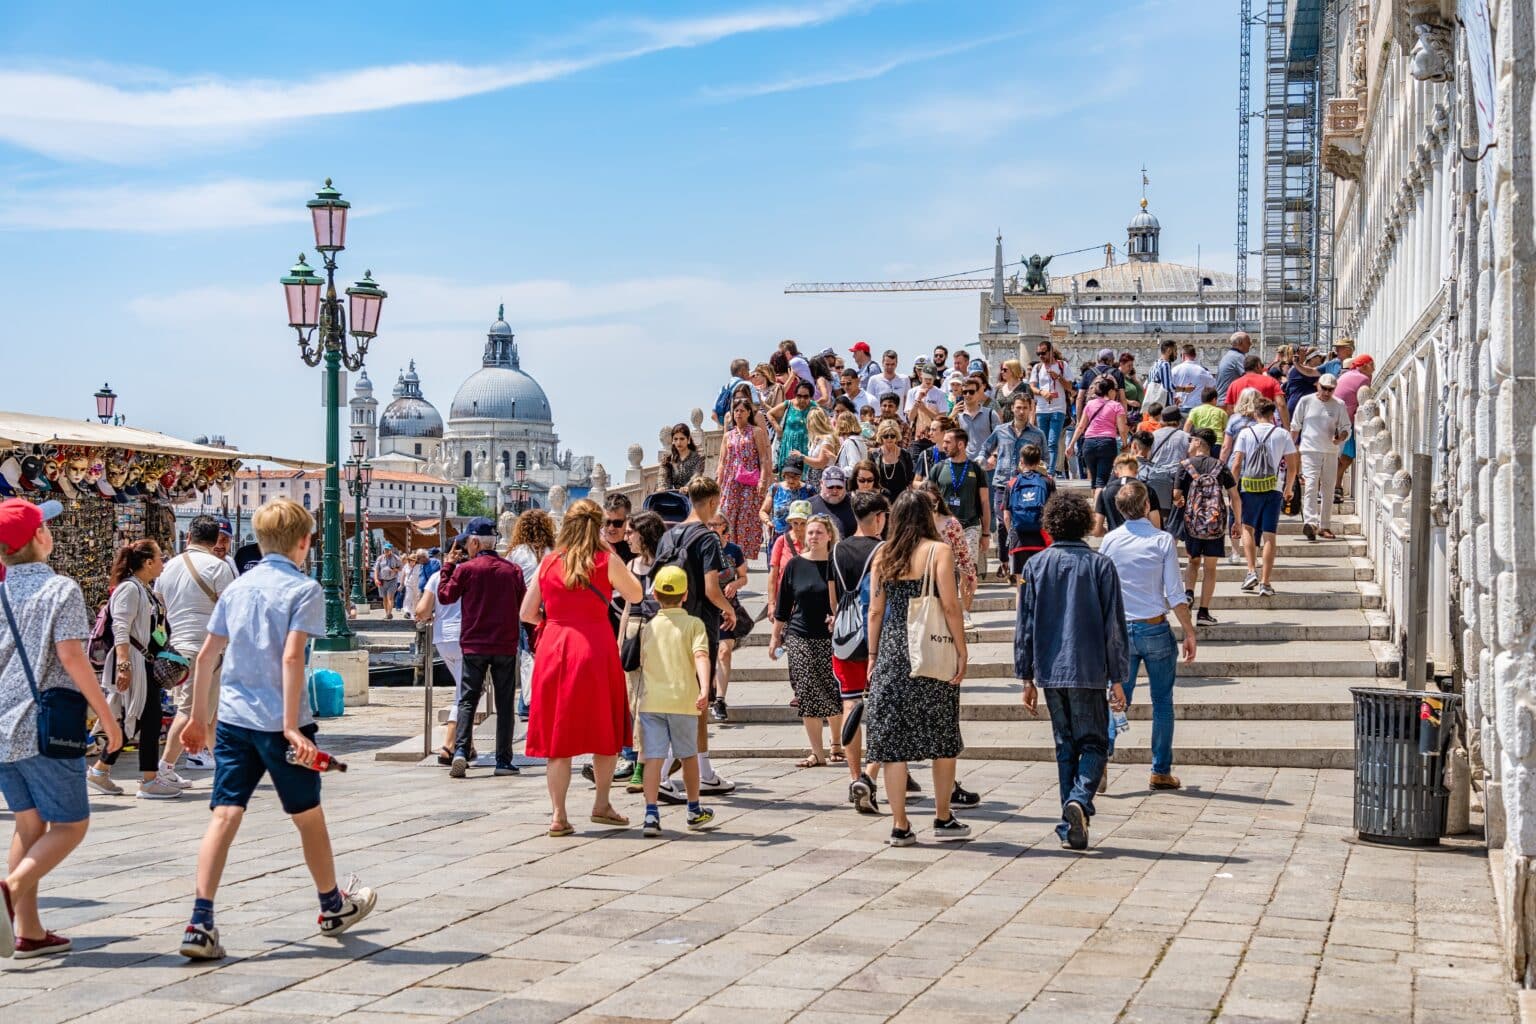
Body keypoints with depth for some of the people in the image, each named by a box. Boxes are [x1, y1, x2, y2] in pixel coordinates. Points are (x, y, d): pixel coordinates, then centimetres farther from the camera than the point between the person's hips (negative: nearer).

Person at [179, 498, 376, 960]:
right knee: (308, 815, 13)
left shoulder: (237, 587, 10)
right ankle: (333, 906, 32)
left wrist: (197, 718, 19)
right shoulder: (305, 589, -7)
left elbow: (207, 654, 11)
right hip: (279, 720, -5)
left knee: (225, 815, -1)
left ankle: (200, 923, -13)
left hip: (232, 718, 5)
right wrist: (292, 726, -20)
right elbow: (291, 656, -18)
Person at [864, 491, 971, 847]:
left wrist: (873, 657, 14)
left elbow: (875, 611, 7)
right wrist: (961, 652, -5)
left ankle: (900, 826, 4)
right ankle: (943, 819, 18)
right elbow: (950, 607, -10)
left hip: (892, 653, 3)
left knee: (894, 739, 4)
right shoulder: (938, 551, -4)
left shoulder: (883, 557, 6)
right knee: (943, 737, 11)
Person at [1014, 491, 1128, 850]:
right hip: (1089, 672, -2)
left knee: (1065, 745, 13)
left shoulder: (1035, 566, 2)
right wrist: (1117, 679, 3)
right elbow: (1114, 626, -3)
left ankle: (1071, 825, 11)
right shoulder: (1100, 565, -3)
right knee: (1093, 743, 6)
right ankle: (1080, 799, -21)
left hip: (1049, 671, 3)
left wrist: (1027, 677, 11)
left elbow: (1025, 625, 4)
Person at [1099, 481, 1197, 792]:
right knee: (1162, 702, 7)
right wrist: (1190, 632, -1)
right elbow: (1175, 594, -8)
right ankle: (1161, 772, 11)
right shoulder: (1163, 541, -7)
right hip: (1155, 628, -2)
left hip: (1120, 629, 2)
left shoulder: (1110, 541, 1)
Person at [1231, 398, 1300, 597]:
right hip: (1273, 489, 0)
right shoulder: (1283, 434, 3)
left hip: (1249, 489, 0)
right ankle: (1265, 583, -1)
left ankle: (1252, 571, 3)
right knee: (1269, 535, 1)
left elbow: (1236, 464, -4)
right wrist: (1289, 488, 20)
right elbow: (1292, 467, 4)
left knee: (1248, 528, 19)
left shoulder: (1246, 433, 1)